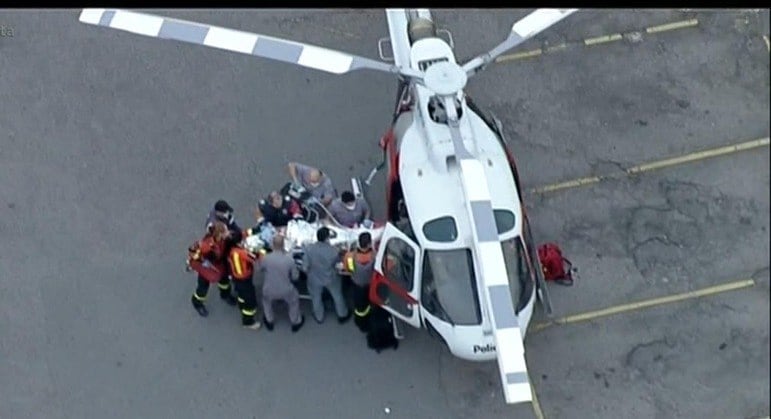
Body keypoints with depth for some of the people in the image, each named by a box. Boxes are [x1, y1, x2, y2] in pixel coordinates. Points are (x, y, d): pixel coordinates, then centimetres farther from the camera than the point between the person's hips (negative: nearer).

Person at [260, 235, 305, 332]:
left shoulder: (266, 258, -25)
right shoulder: (289, 259, -26)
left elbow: (261, 269, 0)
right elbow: (295, 277, -11)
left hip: (269, 291, 1)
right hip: (285, 290, -1)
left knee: (266, 300, 36)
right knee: (294, 300, 33)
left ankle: (269, 322, 54)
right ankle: (296, 322, 50)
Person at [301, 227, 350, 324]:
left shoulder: (308, 249, -32)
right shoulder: (333, 250, -32)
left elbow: (305, 268, -22)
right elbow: (338, 261, -9)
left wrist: (309, 274, 0)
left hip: (315, 279, 1)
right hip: (331, 278, -1)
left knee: (316, 298, 30)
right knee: (337, 296, 29)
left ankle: (319, 317, 53)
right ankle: (342, 315, 51)